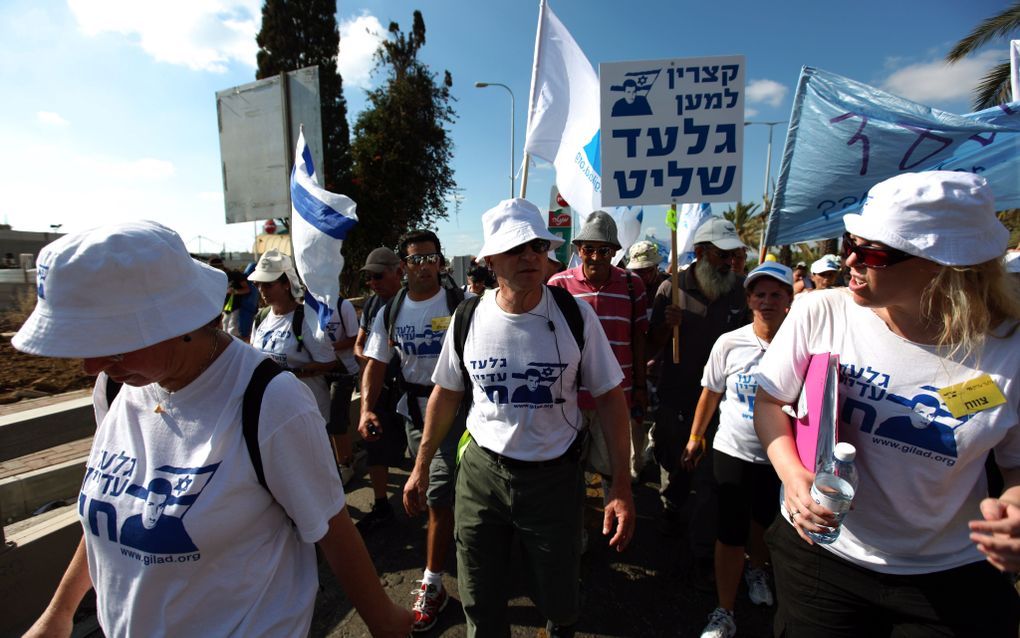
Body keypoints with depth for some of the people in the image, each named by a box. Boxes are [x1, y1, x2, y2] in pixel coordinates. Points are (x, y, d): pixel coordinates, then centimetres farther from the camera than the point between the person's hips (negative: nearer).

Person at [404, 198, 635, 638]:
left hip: (554, 477, -1)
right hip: (480, 471, 2)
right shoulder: (468, 319, -6)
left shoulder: (576, 316, -12)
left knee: (559, 603, 17)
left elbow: (610, 398, -6)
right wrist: (420, 467, 10)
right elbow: (446, 394, 6)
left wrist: (621, 487, -10)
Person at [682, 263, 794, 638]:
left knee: (764, 521, 23)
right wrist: (695, 437, 6)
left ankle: (756, 569, 56)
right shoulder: (729, 344, -10)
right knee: (730, 533, 4)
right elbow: (711, 393, 1)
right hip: (733, 451, -1)